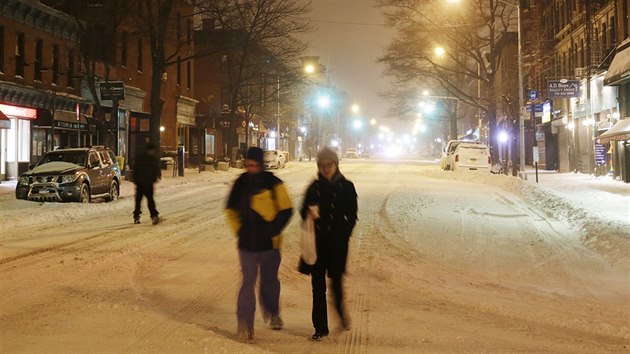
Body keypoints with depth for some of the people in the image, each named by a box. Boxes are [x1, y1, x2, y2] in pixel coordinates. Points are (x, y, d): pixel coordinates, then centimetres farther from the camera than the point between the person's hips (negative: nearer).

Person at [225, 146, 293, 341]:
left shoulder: (273, 184, -9)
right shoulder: (241, 183, 0)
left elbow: (286, 210, -5)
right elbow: (231, 209, 13)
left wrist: (273, 230, -8)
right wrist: (238, 229, 4)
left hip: (269, 243, -1)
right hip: (247, 243, 1)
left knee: (270, 281, 14)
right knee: (248, 282, -2)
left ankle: (272, 312, 38)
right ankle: (245, 323, 1)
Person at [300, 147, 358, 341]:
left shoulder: (346, 187, -1)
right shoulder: (314, 187, 5)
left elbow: (352, 217, -2)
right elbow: (303, 211, 8)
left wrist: (343, 237, -12)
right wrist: (309, 214, -16)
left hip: (337, 241, -2)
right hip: (317, 241, 2)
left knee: (336, 281, -3)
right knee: (318, 284, 3)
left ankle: (341, 311, 29)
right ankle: (320, 327, 11)